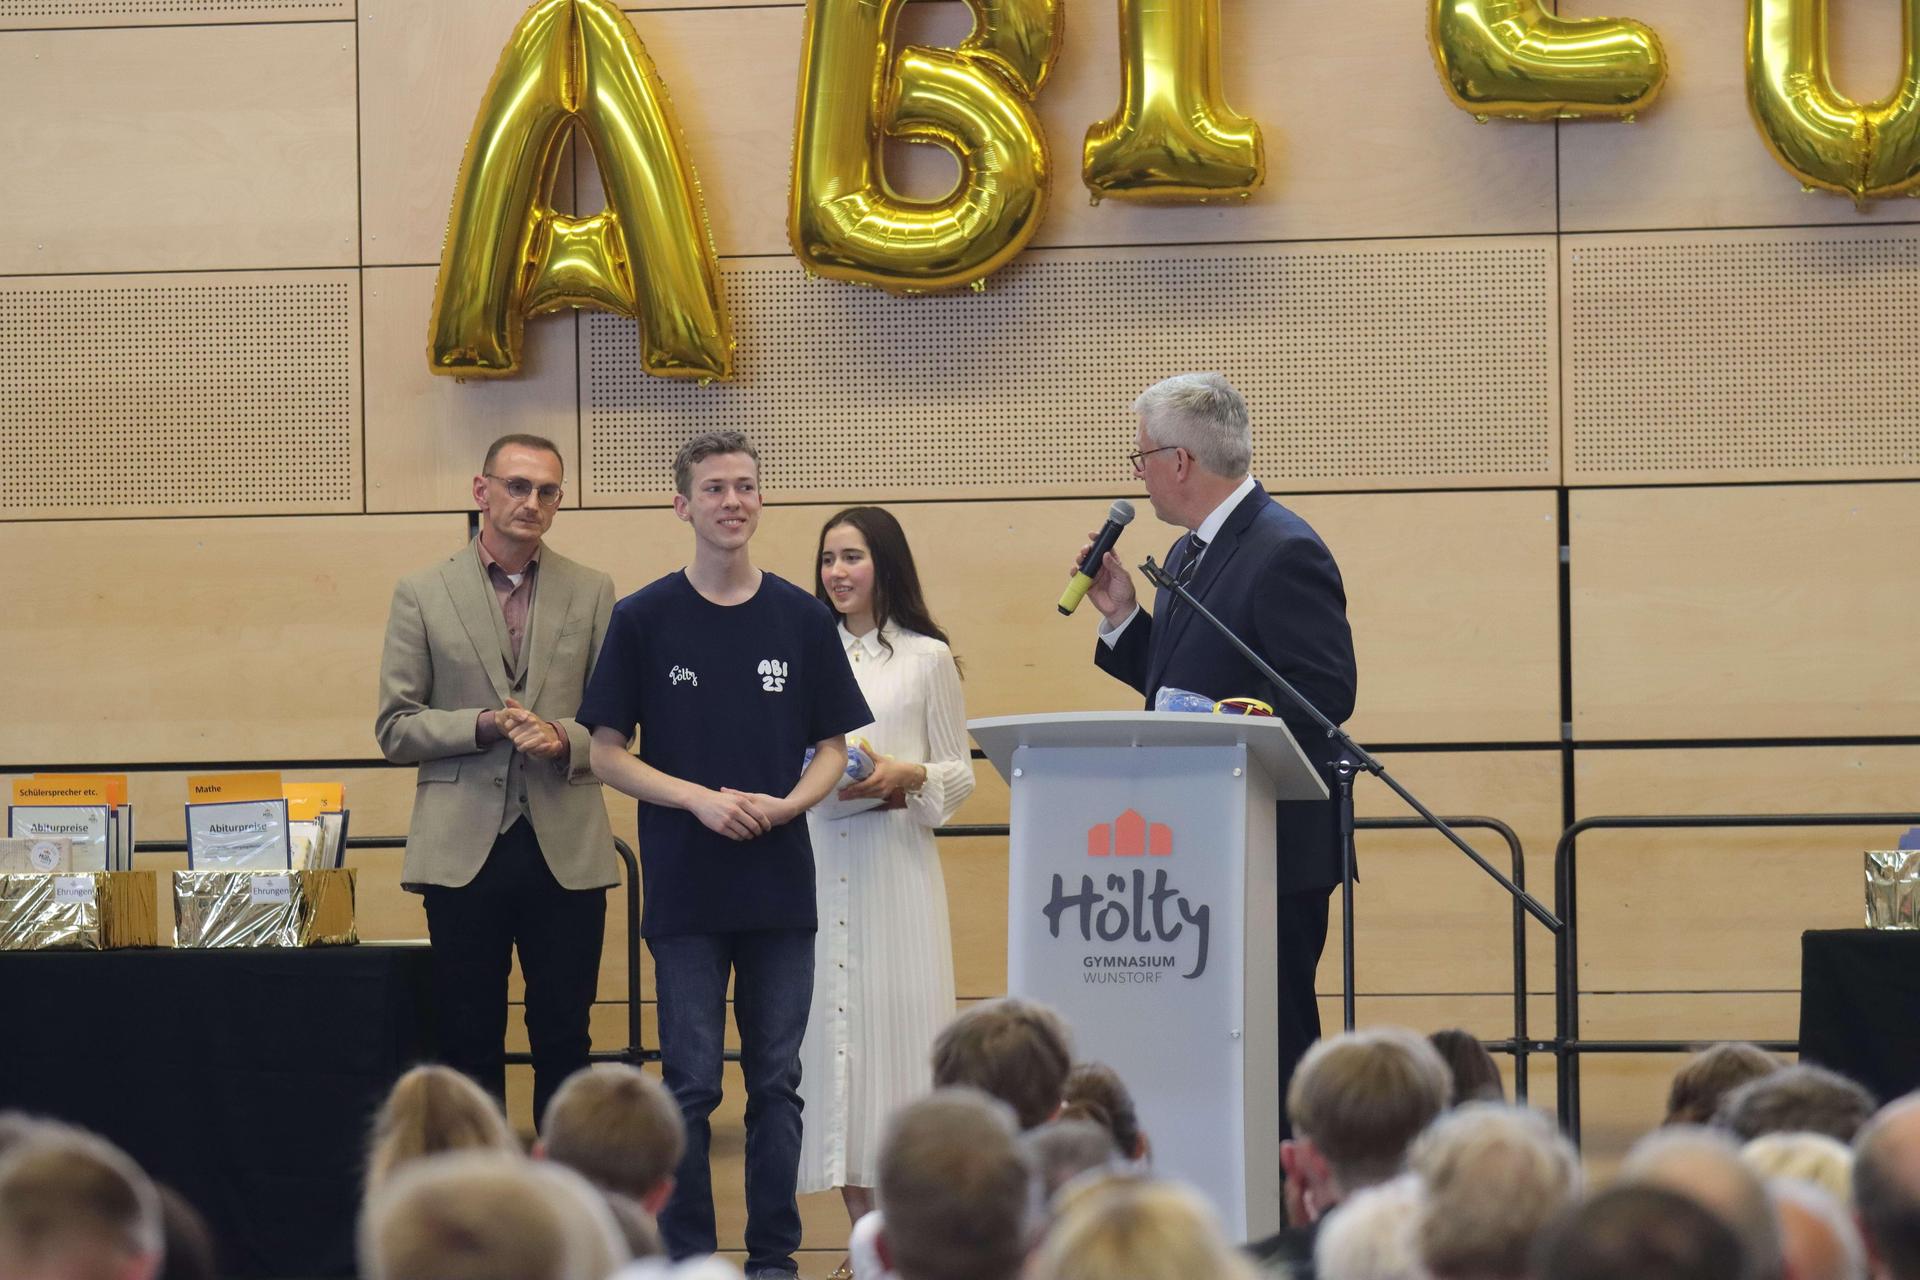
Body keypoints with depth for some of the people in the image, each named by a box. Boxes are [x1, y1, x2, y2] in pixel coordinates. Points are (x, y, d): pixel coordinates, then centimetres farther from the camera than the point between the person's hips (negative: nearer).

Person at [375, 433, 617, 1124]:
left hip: (566, 851, 1)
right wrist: (484, 726, -12)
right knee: (469, 1041, 3)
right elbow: (394, 729, 2)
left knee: (564, 1040, 3)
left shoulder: (592, 593, 9)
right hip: (464, 851, -1)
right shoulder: (422, 594, 5)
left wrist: (563, 737, -12)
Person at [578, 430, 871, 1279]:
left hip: (781, 885, 2)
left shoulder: (801, 620, 6)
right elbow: (607, 753, 1)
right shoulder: (643, 619, 0)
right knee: (691, 1085, -1)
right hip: (686, 890, -2)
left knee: (777, 1082, 5)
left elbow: (832, 748, 9)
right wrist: (699, 799, -13)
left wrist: (786, 804, -11)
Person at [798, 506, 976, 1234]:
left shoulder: (926, 659, 4)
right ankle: (864, 1234, 3)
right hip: (814, 865, 3)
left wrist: (906, 779, -13)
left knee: (896, 1019, -6)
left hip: (896, 866, -3)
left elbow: (960, 774, 5)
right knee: (828, 1021, -1)